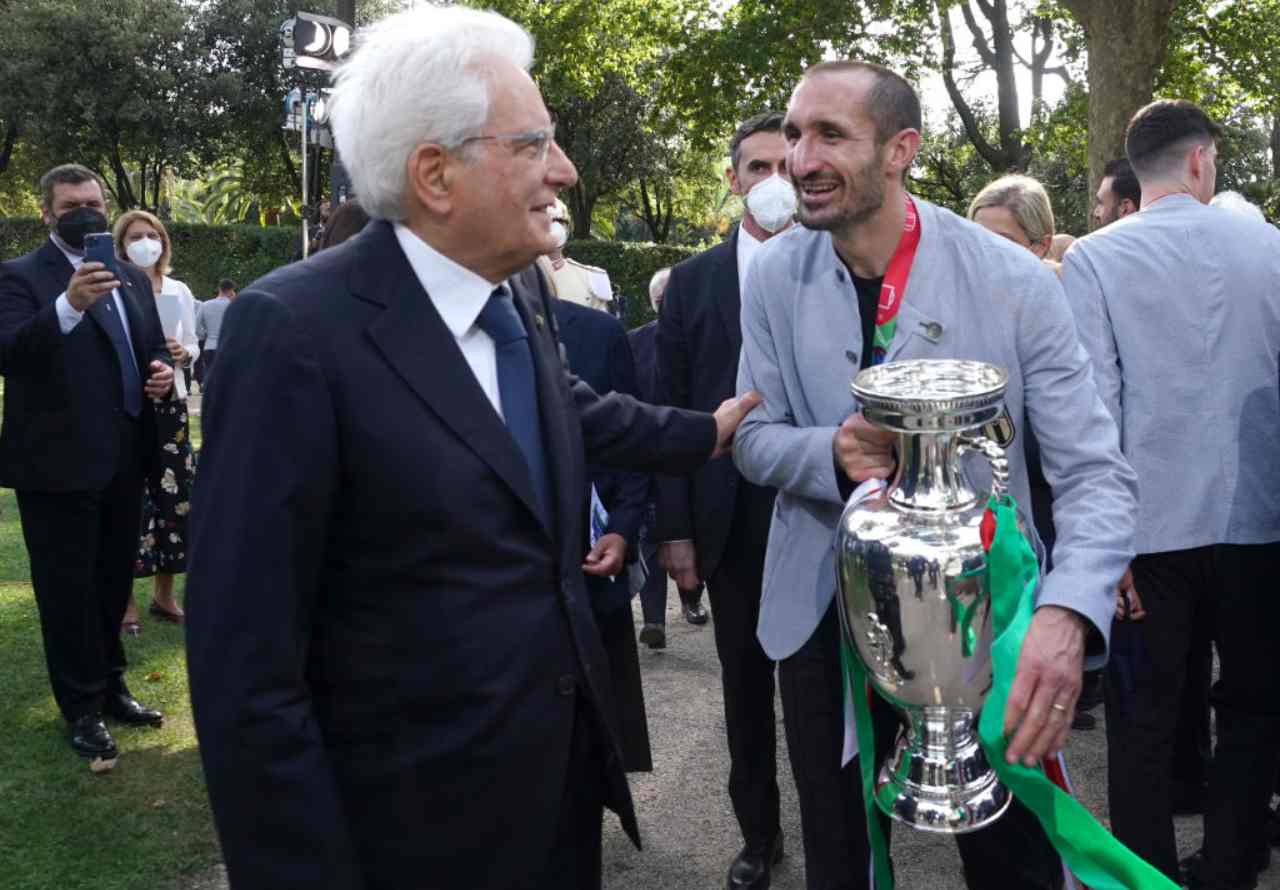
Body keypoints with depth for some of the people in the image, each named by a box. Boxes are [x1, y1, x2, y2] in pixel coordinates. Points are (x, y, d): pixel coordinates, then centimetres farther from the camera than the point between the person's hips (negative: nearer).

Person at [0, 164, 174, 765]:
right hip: (59, 463, -6)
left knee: (114, 580, 16)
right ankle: (83, 710, 14)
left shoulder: (132, 279, 14)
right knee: (67, 589, 2)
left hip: (123, 460, 6)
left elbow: (152, 351, 23)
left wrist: (162, 372, -1)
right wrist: (70, 305, -38)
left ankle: (110, 688, 31)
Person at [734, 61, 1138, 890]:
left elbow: (1095, 471, -16)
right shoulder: (774, 275, -5)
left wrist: (1067, 614, -36)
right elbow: (754, 438, 1)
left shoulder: (1016, 282, -15)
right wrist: (831, 452, -23)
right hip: (823, 612, 3)